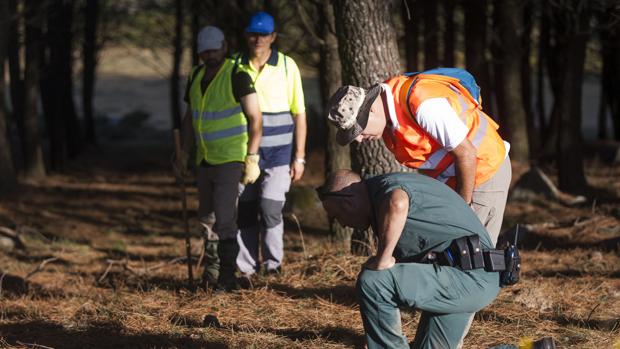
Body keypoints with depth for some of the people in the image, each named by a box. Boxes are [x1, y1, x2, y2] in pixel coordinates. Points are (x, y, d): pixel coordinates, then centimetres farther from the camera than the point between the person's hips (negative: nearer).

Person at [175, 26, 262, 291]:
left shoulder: (236, 75, -11)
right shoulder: (196, 76, 10)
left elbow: (255, 118, -13)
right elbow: (190, 117, 20)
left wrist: (252, 159, -18)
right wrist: (184, 153, 17)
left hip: (230, 159, -7)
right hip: (204, 159, 7)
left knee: (224, 219, -12)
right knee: (207, 218, 13)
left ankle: (227, 279, -7)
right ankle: (211, 272, 24)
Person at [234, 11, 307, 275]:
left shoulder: (287, 66, 1)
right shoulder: (236, 67, 4)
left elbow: (299, 114, 4)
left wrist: (299, 157, 1)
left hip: (277, 153, -2)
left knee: (270, 209, -12)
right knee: (245, 212, 2)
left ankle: (273, 265, 2)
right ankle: (247, 270, 10)